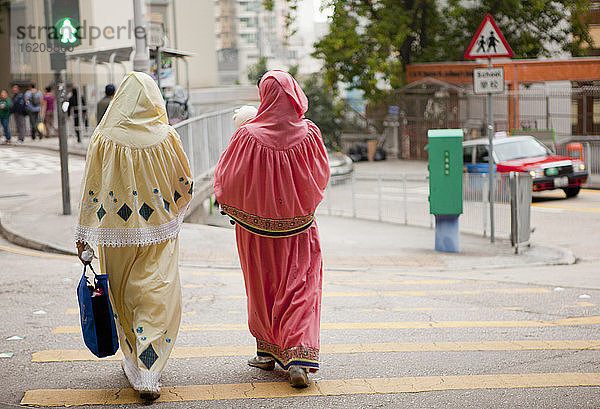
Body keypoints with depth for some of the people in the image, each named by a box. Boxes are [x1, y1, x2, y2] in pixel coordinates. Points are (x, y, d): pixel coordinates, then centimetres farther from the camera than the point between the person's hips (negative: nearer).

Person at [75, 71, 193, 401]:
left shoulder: (103, 138, -6)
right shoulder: (166, 137, -7)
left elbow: (91, 190, -3)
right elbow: (185, 185, 2)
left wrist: (84, 235, 4)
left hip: (116, 232, 1)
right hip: (158, 232, -1)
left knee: (123, 299, 16)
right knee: (156, 299, 1)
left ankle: (133, 363, 29)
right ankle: (147, 375, -7)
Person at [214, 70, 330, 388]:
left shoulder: (247, 137, -17)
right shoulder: (308, 134, -11)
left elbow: (228, 181, -8)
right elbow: (321, 177, 3)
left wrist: (228, 206, 12)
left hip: (256, 225, 0)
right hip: (299, 225, 1)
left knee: (262, 287, 16)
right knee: (301, 288, 4)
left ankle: (268, 351, 28)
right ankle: (299, 356, -10)